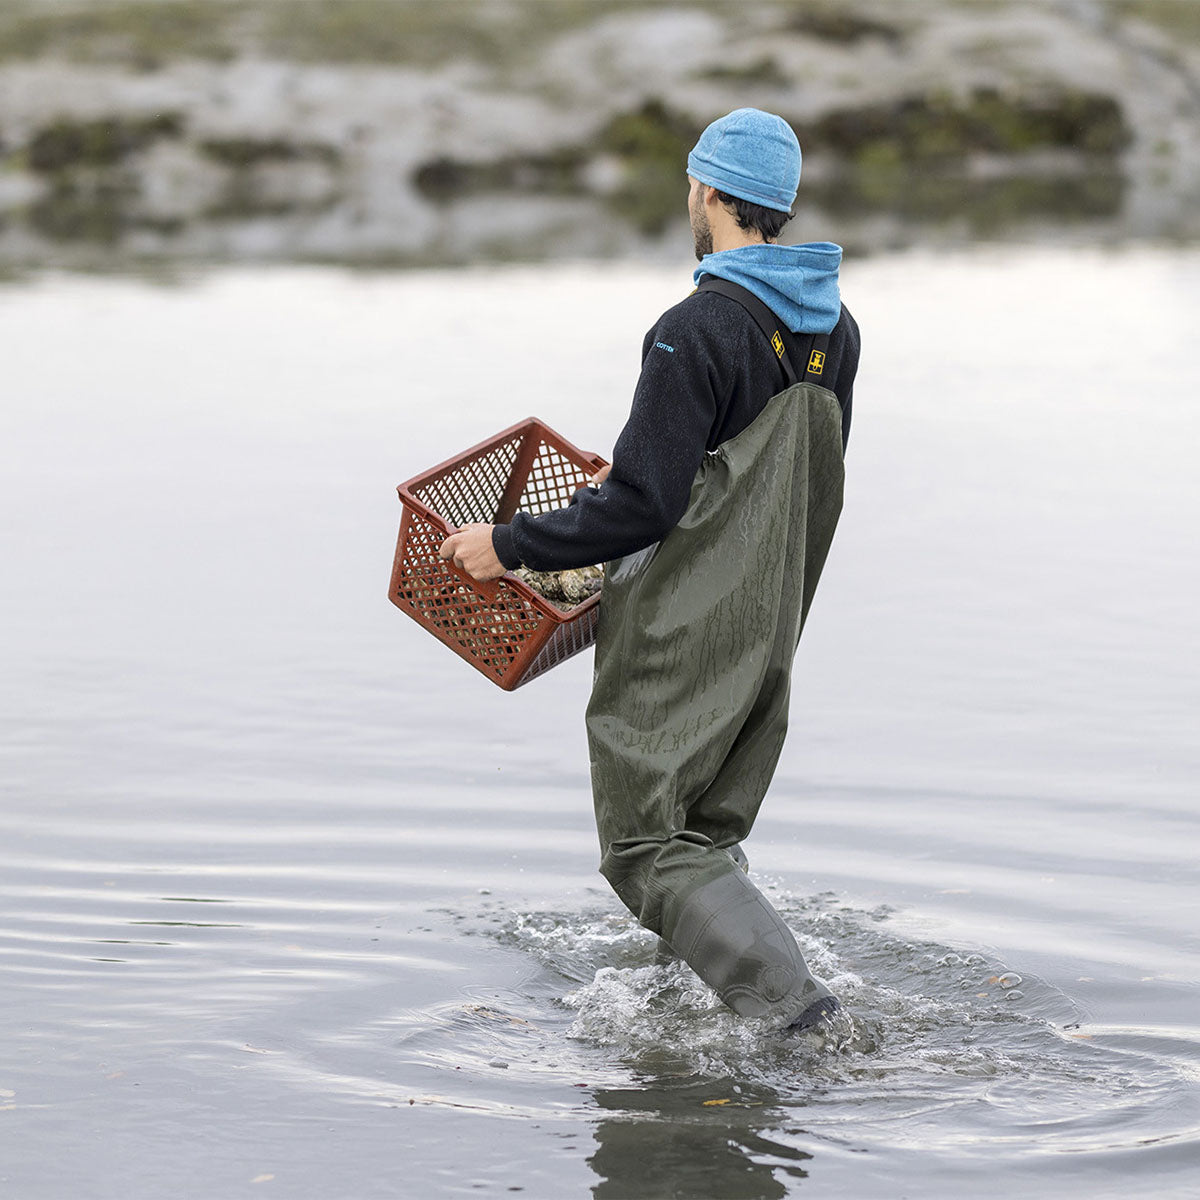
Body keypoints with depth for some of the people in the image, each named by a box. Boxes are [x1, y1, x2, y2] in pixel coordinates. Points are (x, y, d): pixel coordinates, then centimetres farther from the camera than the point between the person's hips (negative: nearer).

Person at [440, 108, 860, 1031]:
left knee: (649, 845, -2)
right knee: (710, 836, 19)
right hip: (772, 625, 8)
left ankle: (792, 1004, -14)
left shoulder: (699, 332, -20)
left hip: (683, 636, -8)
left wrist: (510, 546, -11)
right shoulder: (834, 329, 6)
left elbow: (642, 507, -22)